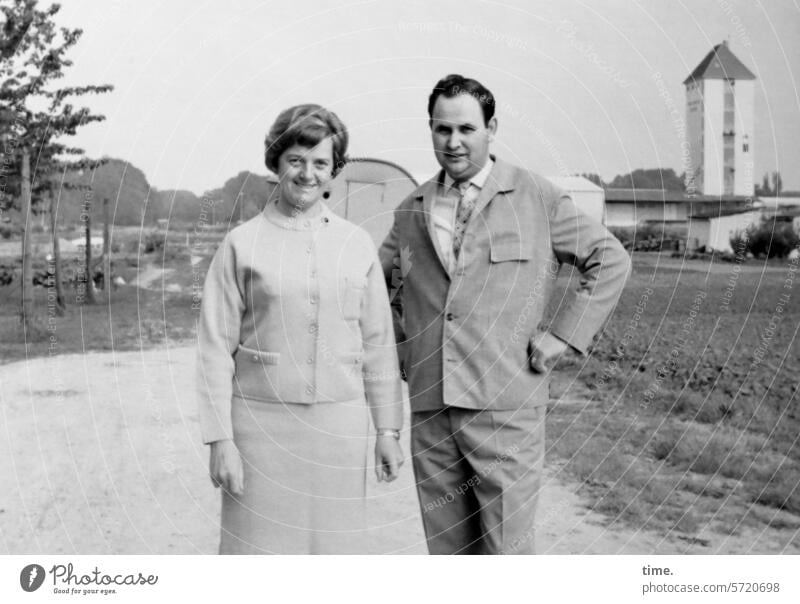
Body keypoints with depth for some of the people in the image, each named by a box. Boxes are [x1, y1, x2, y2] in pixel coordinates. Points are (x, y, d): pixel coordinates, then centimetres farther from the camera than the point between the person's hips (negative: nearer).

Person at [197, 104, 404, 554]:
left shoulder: (358, 244, 6)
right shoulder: (242, 244, 0)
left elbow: (378, 344, 9)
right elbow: (216, 348, -1)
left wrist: (389, 430, 7)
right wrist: (221, 440, -5)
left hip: (340, 425, 2)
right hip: (263, 421, -2)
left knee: (335, 548, 8)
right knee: (260, 550, 3)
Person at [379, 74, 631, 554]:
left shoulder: (537, 198, 1)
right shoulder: (412, 211, 12)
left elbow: (611, 261, 4)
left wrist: (564, 335, -3)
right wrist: (404, 341, 13)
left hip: (505, 406, -4)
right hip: (430, 407, 4)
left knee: (507, 547, -1)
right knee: (446, 547, 12)